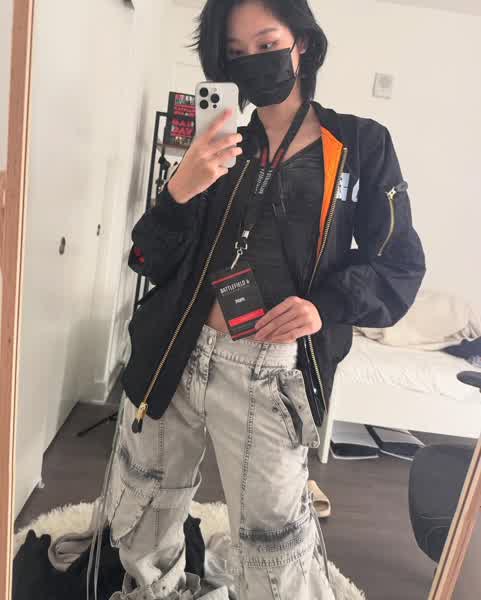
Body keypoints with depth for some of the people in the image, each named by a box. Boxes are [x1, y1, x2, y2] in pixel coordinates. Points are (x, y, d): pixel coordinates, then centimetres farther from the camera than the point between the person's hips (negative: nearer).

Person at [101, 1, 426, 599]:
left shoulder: (361, 145, 3)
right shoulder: (221, 146, 10)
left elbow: (399, 264, 2)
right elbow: (151, 261, 5)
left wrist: (326, 305, -16)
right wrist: (180, 192, -15)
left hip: (270, 372, -3)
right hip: (173, 358, 5)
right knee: (136, 521, 22)